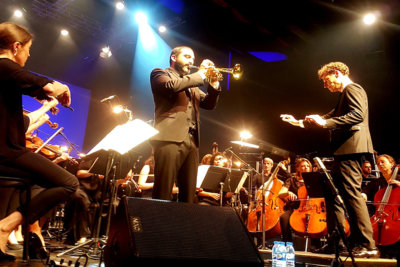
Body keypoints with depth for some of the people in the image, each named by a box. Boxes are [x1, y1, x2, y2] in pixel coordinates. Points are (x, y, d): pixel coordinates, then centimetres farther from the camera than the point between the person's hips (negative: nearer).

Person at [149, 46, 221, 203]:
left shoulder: (191, 82, 30)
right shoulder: (160, 74, 10)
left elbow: (209, 104, 22)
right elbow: (171, 86, -13)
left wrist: (213, 84, 5)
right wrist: (200, 74, -5)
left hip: (192, 142, 7)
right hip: (170, 138, -6)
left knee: (189, 195, 4)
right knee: (163, 193, -10)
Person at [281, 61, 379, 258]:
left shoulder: (352, 89, -4)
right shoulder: (345, 95, 26)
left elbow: (358, 114, -21)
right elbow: (330, 118, 30)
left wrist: (325, 122, -25)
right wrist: (300, 122, 27)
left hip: (351, 148, -11)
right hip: (344, 152, 11)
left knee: (352, 194, -12)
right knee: (333, 193, 12)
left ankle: (367, 246, -6)